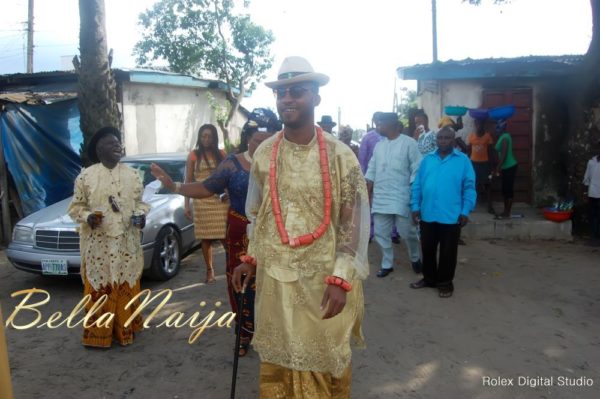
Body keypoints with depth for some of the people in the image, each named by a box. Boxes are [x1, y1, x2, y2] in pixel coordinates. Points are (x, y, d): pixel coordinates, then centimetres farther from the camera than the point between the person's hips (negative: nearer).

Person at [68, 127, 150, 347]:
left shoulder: (132, 175, 6)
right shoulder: (85, 176, -2)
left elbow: (140, 202, 12)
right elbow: (75, 207, 3)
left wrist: (140, 214, -8)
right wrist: (88, 217, -16)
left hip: (127, 243, 3)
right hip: (98, 245, -2)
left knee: (127, 287, 9)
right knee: (99, 289, 2)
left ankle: (125, 329, 24)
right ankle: (98, 334, 15)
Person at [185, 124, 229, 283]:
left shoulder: (221, 154, 8)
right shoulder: (194, 155, 4)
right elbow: (188, 181, 4)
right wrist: (187, 204, 0)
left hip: (221, 200, 1)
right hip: (202, 201, 0)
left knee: (225, 236, -7)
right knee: (206, 238, 3)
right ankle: (210, 271, 14)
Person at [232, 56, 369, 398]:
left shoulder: (340, 155, -9)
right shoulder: (264, 154, 1)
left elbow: (354, 220, -10)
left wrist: (341, 279, -16)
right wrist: (251, 258, 10)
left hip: (324, 277, -2)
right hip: (274, 275, 3)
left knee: (328, 359, 13)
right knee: (277, 359, 16)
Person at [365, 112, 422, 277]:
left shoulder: (409, 143, -6)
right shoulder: (379, 145, 11)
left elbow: (417, 170, -8)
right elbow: (371, 171, 12)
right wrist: (367, 194, 8)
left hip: (401, 198, -5)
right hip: (380, 197, 5)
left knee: (407, 232, 4)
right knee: (381, 233, 8)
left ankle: (415, 258, 30)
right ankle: (387, 264, 24)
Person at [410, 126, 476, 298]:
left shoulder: (463, 160, -4)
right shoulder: (427, 160, 6)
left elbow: (469, 188, -4)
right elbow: (417, 185, 7)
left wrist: (465, 211, -9)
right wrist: (415, 206, 1)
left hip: (451, 216, -3)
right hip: (427, 215, 3)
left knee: (448, 252, 8)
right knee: (427, 249, 15)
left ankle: (445, 282, 24)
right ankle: (429, 278, 33)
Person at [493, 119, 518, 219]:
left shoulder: (505, 137, -17)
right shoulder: (503, 136, 12)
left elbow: (504, 155, -21)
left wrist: (497, 168, -21)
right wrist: (499, 168, 18)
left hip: (509, 167, -10)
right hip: (506, 167, 10)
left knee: (508, 189, -4)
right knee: (505, 189, 12)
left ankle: (507, 212, 1)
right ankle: (505, 210, 19)